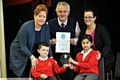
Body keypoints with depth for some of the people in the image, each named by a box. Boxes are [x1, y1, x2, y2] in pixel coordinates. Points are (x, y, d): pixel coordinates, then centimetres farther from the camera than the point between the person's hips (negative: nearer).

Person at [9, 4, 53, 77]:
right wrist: (32, 57, -34)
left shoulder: (46, 27, -8)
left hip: (34, 54, 5)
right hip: (20, 55, -4)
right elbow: (23, 46, -23)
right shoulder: (26, 27, -23)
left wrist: (51, 57, -13)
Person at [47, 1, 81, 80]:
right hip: (55, 56, 0)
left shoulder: (74, 23, 3)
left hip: (70, 56, 0)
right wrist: (51, 42, -13)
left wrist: (74, 41, -13)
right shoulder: (50, 23, 1)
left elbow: (79, 37, 9)